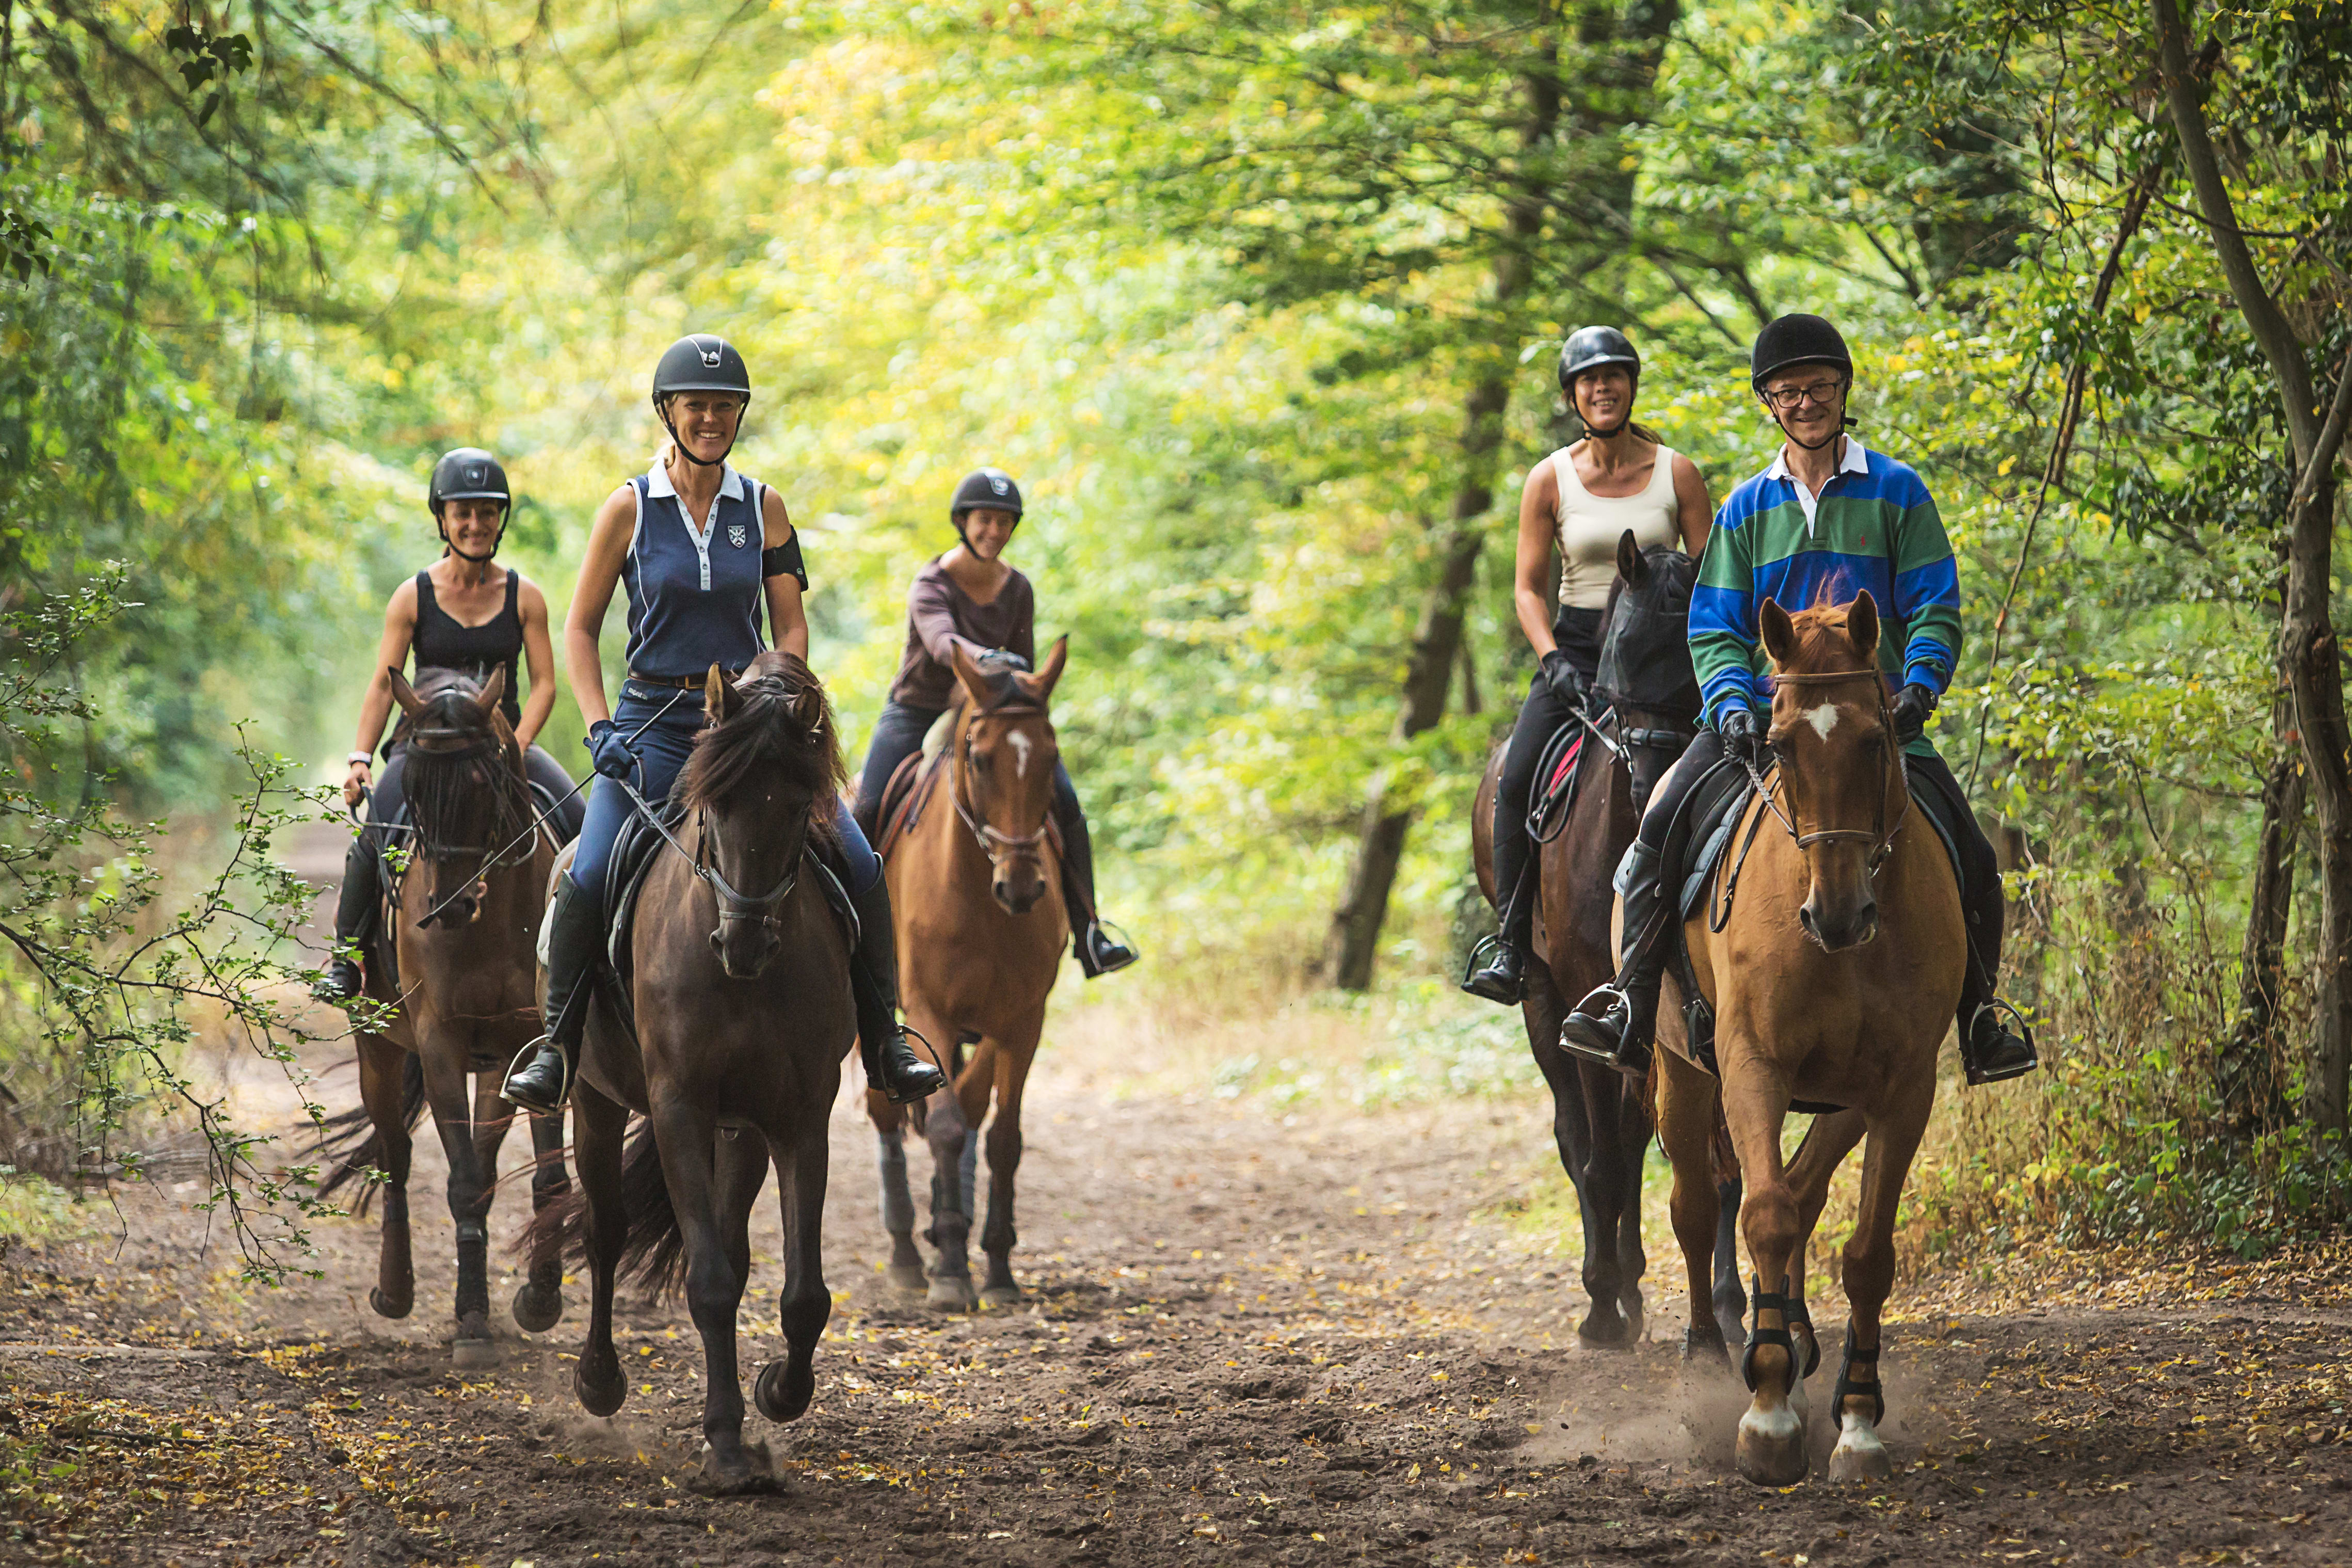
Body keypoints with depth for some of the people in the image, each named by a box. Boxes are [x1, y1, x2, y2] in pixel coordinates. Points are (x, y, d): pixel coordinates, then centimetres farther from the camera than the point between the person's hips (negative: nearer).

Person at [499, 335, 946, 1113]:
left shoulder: (763, 508, 6)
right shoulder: (630, 508, 0)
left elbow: (791, 628, 8)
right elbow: (580, 628, 4)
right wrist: (600, 729, -8)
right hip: (653, 723, -2)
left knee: (861, 867, -12)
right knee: (589, 880, -22)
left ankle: (884, 1046, 2)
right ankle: (557, 1043, -3)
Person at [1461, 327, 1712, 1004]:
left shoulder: (1677, 473, 3)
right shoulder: (1550, 479, 4)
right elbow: (1529, 586, 3)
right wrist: (1553, 659, -13)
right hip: (1577, 644, 0)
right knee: (1518, 780, -21)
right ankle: (1510, 945, -18)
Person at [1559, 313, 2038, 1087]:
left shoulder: (1896, 492, 6)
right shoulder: (1746, 508, 12)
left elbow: (1936, 612, 3)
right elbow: (1715, 629, 9)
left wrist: (1917, 689, -17)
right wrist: (1732, 702, -12)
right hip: (1766, 707, 1)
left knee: (1971, 856, -14)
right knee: (1660, 824, -20)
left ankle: (1981, 1014, 5)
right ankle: (1631, 1000, -13)